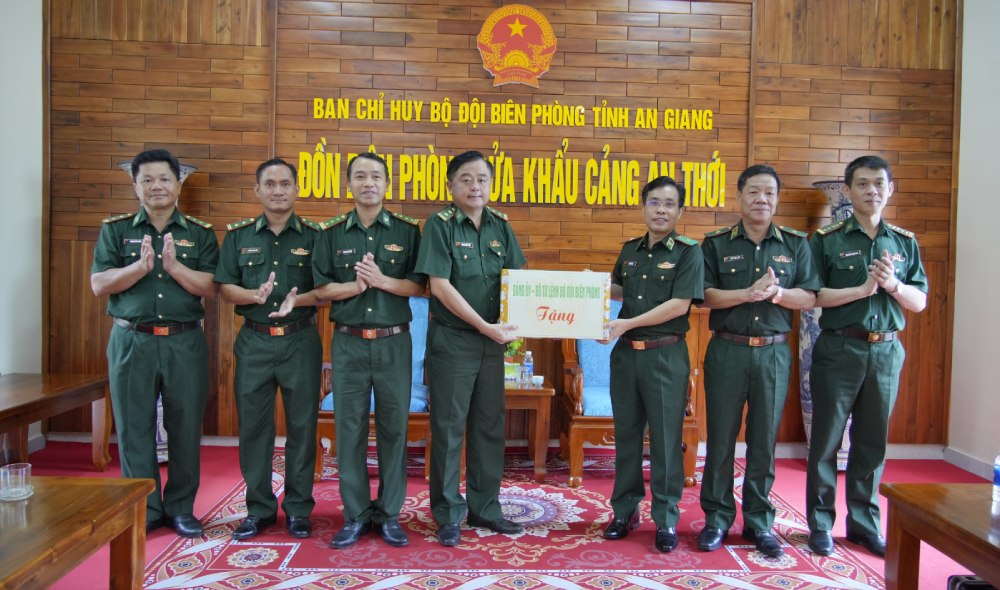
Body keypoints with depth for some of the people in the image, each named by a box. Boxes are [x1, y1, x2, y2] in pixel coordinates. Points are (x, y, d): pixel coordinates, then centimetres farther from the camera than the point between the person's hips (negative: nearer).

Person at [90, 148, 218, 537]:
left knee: (185, 428, 5)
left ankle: (181, 508, 19)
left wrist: (174, 266, -17)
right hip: (132, 342, 0)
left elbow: (210, 288, -3)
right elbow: (99, 284, -2)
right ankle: (144, 509, 19)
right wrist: (141, 266, -16)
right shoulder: (115, 230, 7)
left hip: (185, 343, 0)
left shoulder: (200, 234, 6)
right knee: (134, 428, 6)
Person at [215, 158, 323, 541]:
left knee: (302, 426, 4)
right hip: (254, 341, 2)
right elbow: (225, 288, 4)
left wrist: (298, 300, -21)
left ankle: (298, 509, 17)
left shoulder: (313, 236, 4)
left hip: (300, 341, -1)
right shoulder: (239, 236, 9)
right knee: (253, 426, 7)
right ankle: (259, 508, 21)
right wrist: (254, 295, -16)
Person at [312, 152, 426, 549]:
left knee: (393, 427, 5)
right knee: (349, 428, 5)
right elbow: (322, 289, 3)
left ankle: (389, 514, 18)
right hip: (348, 342, 1)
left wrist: (381, 280, -16)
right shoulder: (332, 233, 7)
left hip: (394, 341, -1)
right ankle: (355, 515, 17)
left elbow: (420, 286, -2)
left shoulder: (407, 231, 3)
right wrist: (355, 285, -14)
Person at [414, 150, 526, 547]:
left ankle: (484, 507, 26)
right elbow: (440, 286, -16)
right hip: (451, 340, -5)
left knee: (490, 425, 11)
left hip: (492, 340, 5)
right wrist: (484, 326, -18)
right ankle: (448, 514, 17)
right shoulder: (440, 224, -8)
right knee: (449, 426, 3)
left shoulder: (500, 226, 7)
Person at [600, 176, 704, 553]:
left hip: (666, 355, -5)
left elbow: (680, 304, -14)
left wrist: (628, 323, -17)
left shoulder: (688, 251, -5)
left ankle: (666, 519, 15)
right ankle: (625, 510, 24)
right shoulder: (630, 249, 11)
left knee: (665, 438, 3)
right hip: (626, 352, 5)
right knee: (626, 434, 12)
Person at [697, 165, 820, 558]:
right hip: (727, 351, -1)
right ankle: (717, 518, 17)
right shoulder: (716, 244, 3)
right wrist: (749, 293, -19)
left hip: (774, 353, 1)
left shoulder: (795, 244, 8)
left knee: (764, 441, 8)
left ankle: (759, 522, 20)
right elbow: (704, 295, -6)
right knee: (720, 438, 4)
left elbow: (809, 297, 2)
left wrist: (777, 294, -17)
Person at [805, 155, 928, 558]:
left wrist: (894, 285, -10)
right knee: (826, 439, 3)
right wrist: (862, 290, -17)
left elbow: (920, 302, 9)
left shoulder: (905, 242, 11)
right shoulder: (827, 240, -1)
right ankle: (820, 523, 15)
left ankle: (864, 523, 24)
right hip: (839, 348, -3)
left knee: (873, 441, 11)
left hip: (886, 351, 4)